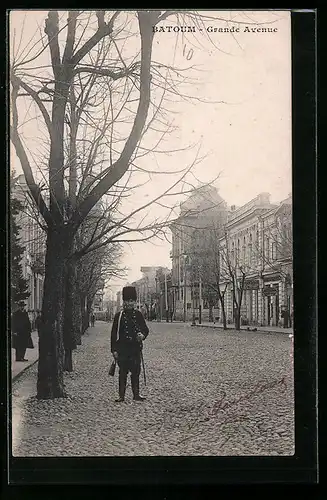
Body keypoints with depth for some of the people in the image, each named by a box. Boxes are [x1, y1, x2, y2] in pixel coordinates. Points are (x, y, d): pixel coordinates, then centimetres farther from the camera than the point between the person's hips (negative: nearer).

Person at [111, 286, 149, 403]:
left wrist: (142, 335, -15)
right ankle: (121, 395, 8)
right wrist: (114, 350, -4)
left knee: (136, 372, 6)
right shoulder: (119, 315, 0)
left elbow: (145, 329, 9)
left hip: (136, 348, 2)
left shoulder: (138, 314, 6)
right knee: (123, 372, 2)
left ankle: (136, 394, 15)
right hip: (122, 348, -2)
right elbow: (114, 333, 0)